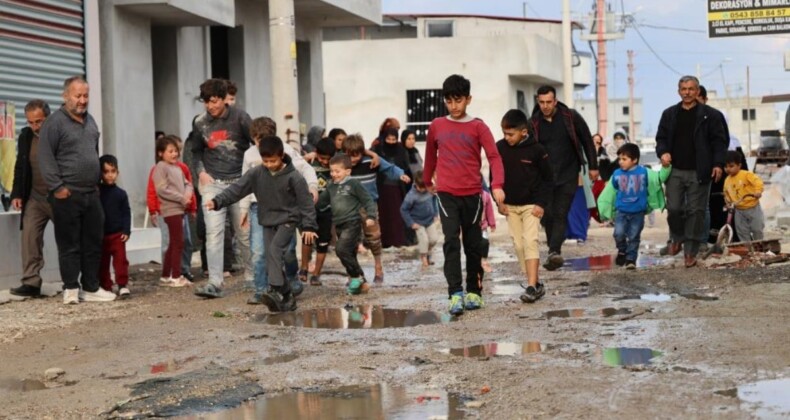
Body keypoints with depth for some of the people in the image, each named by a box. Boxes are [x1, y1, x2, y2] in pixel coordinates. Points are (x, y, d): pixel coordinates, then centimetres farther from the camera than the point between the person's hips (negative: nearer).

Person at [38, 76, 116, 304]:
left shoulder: (90, 120, 16)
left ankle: (91, 288, 15)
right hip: (67, 195, -7)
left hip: (91, 193, 7)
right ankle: (71, 289, 7)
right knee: (69, 244, -1)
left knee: (93, 242, 8)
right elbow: (45, 157, -11)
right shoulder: (55, 122, -8)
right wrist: (57, 187, -15)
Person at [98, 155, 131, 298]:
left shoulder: (120, 193, 1)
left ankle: (123, 285, -2)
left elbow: (126, 213, 1)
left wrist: (126, 231, -6)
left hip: (117, 234, -1)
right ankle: (105, 287, 16)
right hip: (100, 234, 1)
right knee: (102, 263, 8)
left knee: (120, 260, -4)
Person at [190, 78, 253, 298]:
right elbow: (196, 151, 18)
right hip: (212, 183, 2)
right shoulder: (200, 123, 4)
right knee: (214, 233, -8)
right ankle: (214, 283, -11)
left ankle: (252, 276, 21)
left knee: (245, 232, 6)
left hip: (238, 181, -2)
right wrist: (201, 171, 2)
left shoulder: (239, 117, -5)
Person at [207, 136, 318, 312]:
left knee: (275, 249, -26)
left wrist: (309, 226, -10)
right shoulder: (256, 173, -3)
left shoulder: (293, 177, -13)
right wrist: (217, 201, -19)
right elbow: (237, 188, -7)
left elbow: (305, 202, -8)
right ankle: (287, 296, 9)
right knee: (271, 264, 0)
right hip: (268, 222, 5)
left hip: (288, 220, -5)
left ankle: (276, 291, -35)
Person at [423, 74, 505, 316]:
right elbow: (431, 155, 22)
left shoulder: (478, 127, -2)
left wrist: (497, 185, -25)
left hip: (472, 194, 0)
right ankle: (455, 294, -17)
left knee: (473, 244, 8)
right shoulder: (437, 126, 6)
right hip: (446, 193, 0)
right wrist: (427, 181, 31)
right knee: (451, 241, -14)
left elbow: (494, 156, -11)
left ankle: (474, 291, 20)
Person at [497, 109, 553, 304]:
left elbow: (548, 179, -4)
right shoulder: (499, 148, -3)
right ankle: (536, 284, 12)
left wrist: (542, 204, -11)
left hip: (531, 205, -4)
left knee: (530, 241, -13)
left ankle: (531, 286, -16)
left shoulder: (536, 149, -11)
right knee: (518, 244, 4)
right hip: (510, 206, 4)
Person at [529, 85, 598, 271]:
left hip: (568, 175, -2)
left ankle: (554, 252, -20)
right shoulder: (533, 123, -1)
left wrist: (593, 166, 5)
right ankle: (554, 252, 14)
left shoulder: (571, 117, -4)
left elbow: (587, 141, 5)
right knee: (546, 215, 0)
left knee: (560, 214, -11)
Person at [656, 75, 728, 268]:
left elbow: (719, 141, 1)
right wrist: (663, 152, -6)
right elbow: (661, 138, 15)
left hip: (699, 172, -2)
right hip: (675, 171, 2)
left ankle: (690, 252, 7)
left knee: (696, 211, 0)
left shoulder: (709, 115, 1)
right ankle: (676, 238, 27)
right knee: (673, 208, -1)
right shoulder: (669, 114, 11)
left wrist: (718, 163, -10)